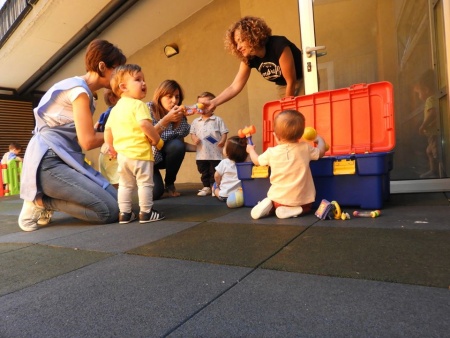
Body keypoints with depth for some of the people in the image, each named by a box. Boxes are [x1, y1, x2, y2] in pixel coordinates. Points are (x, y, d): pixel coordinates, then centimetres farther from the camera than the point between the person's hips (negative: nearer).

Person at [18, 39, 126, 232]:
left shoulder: (83, 90, 16)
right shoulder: (79, 89, -13)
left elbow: (85, 134, 9)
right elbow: (87, 141, -17)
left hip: (65, 158, 10)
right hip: (48, 161, -10)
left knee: (114, 201, 1)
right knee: (110, 211, -16)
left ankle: (43, 197, 8)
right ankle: (40, 201, -4)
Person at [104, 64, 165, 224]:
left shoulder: (115, 108, 15)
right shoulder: (138, 104, -10)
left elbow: (107, 129, 16)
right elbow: (144, 124, -25)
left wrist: (111, 147, 24)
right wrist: (157, 139, -14)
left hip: (122, 153, 8)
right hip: (140, 152, -7)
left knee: (125, 184, 14)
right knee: (145, 183, 2)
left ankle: (125, 213, 18)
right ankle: (146, 213, 7)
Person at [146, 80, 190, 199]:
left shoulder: (179, 113, -9)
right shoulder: (149, 108, -19)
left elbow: (181, 141, -12)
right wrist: (167, 119, -36)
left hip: (165, 155, 3)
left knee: (177, 145, -30)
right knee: (155, 193, -22)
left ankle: (170, 183, -6)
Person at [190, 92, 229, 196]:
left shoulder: (218, 120, -1)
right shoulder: (196, 122, 9)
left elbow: (224, 132, -3)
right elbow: (192, 133, 11)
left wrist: (222, 141, -20)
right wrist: (194, 139, -10)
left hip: (215, 153, -4)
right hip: (201, 154, 4)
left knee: (215, 172, 3)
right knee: (204, 172, 13)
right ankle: (206, 187, 25)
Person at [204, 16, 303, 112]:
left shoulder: (278, 45, -28)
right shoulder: (248, 58, -10)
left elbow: (291, 81, -22)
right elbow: (234, 87, -13)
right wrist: (213, 103, -25)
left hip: (302, 81, -5)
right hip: (283, 87, 5)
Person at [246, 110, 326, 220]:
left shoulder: (271, 152, -7)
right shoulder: (305, 148, -7)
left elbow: (256, 161, 10)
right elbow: (321, 152, 11)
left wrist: (251, 150, 32)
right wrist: (320, 140, 32)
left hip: (278, 198, 2)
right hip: (301, 199, -1)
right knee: (306, 207, 27)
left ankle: (270, 206, -1)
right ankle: (288, 210, -3)